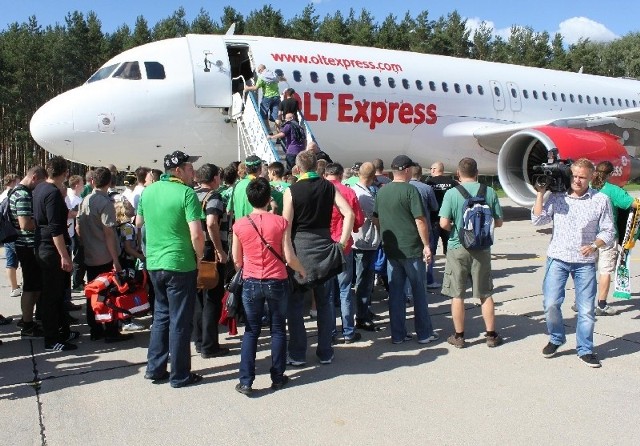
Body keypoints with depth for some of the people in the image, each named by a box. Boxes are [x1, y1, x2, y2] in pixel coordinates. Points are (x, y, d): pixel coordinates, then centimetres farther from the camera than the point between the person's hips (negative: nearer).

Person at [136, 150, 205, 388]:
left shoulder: (148, 191, 6)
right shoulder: (187, 193, -15)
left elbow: (138, 222, 21)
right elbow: (196, 235, -21)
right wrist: (199, 256, -5)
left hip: (154, 263, 7)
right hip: (180, 264, -7)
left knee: (161, 315, 21)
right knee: (180, 321, 5)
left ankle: (155, 368, 27)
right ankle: (179, 375, 15)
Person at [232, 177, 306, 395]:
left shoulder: (239, 225, -4)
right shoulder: (280, 222, -9)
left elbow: (237, 260, 5)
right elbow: (289, 258, -8)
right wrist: (302, 271, 11)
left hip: (251, 283, 1)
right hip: (277, 283, -1)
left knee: (251, 331, 10)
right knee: (278, 329, 13)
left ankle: (246, 381, 9)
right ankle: (277, 377, 20)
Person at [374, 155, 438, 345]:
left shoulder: (381, 192, 6)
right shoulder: (410, 190, -12)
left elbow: (377, 219, 13)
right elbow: (420, 220, -16)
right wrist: (426, 245, -11)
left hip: (391, 249, 5)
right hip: (412, 250, -5)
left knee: (395, 292, 10)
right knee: (419, 292, 7)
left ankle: (398, 334, 15)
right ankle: (424, 334, 15)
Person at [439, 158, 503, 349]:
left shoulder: (452, 193, -10)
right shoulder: (489, 192, -3)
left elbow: (444, 223, -15)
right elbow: (498, 222, 3)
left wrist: (455, 229, 5)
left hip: (458, 248, -2)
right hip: (482, 248, 2)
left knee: (457, 295, 8)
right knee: (485, 294, 13)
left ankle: (459, 336, 15)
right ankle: (491, 335, 20)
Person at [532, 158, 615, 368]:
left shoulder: (601, 200, 2)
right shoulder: (556, 197, 3)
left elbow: (608, 231, 4)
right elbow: (538, 220, -3)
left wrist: (594, 246, -14)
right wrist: (540, 194, -8)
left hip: (585, 262, 0)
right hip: (558, 258, 0)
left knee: (586, 308, 3)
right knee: (551, 304, -4)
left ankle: (585, 349, 19)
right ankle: (556, 339, 21)